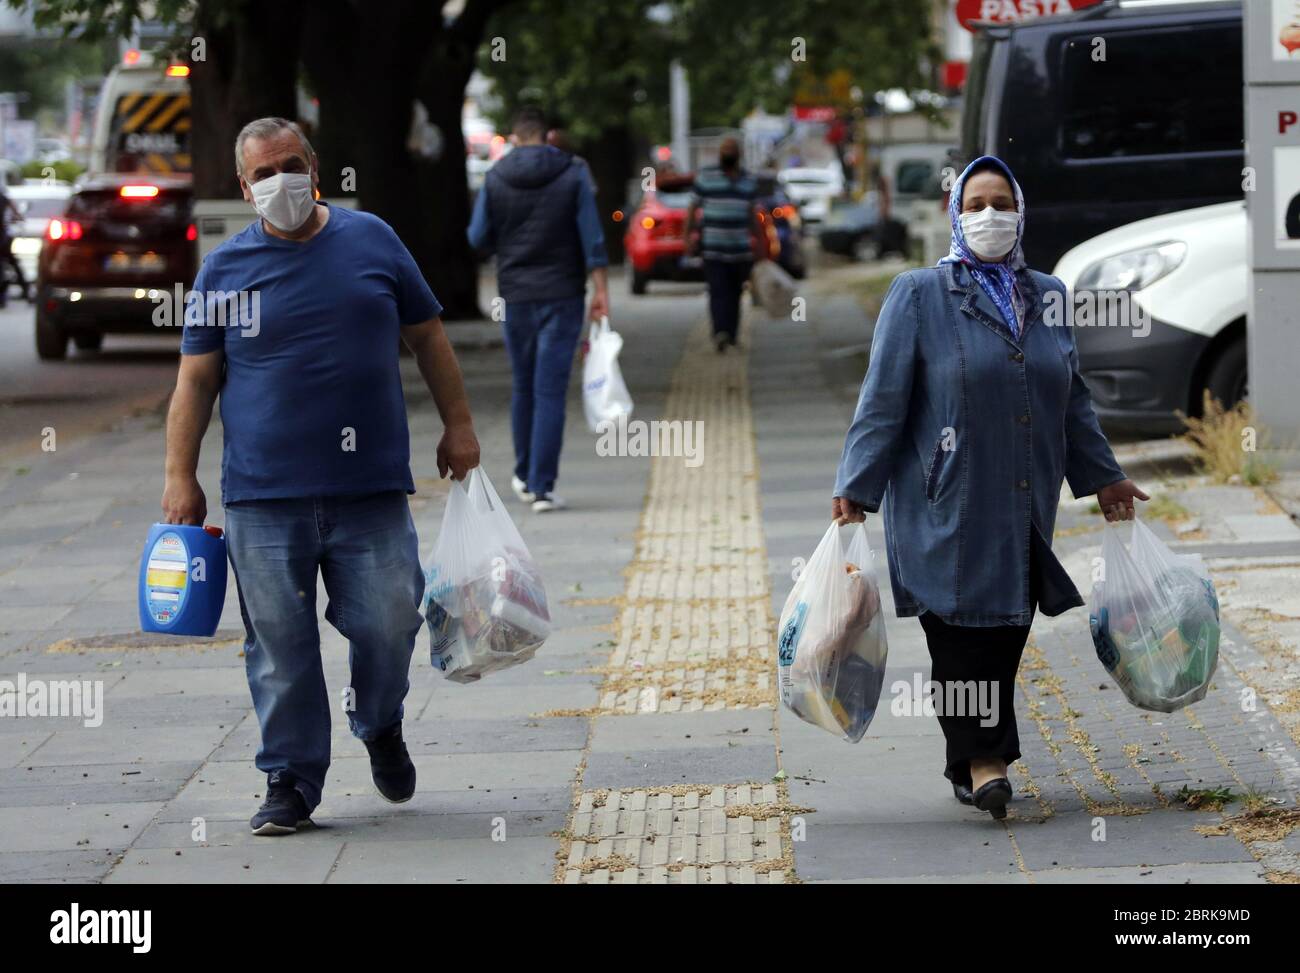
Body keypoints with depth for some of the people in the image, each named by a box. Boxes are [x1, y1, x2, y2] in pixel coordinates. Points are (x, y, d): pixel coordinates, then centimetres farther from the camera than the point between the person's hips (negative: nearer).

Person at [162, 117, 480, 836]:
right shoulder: (224, 269, 5)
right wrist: (180, 477, 2)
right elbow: (196, 378, 7)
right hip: (263, 496, 0)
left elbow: (426, 334, 16)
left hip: (371, 488, 1)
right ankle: (291, 781, 11)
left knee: (388, 624, -1)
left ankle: (379, 724, 29)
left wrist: (457, 425, 11)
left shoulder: (371, 240, 8)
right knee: (280, 644, 0)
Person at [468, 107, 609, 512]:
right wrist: (600, 292, -5)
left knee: (523, 387, 16)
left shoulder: (495, 179, -3)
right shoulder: (572, 175, -5)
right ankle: (542, 487, -7)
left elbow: (478, 238, 0)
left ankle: (526, 477, 26)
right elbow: (592, 239, -8)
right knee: (550, 391, -3)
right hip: (561, 295, -2)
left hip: (516, 296, 2)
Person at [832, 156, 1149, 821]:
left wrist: (1102, 476, 24)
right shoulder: (918, 295, 0)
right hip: (948, 507, -4)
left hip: (1025, 509, 4)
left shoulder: (1045, 296, 13)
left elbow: (1071, 398, 22)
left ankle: (973, 765, 12)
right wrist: (856, 488, -7)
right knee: (961, 631, -9)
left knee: (1007, 636, 4)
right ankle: (980, 758, -5)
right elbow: (883, 400, -3)